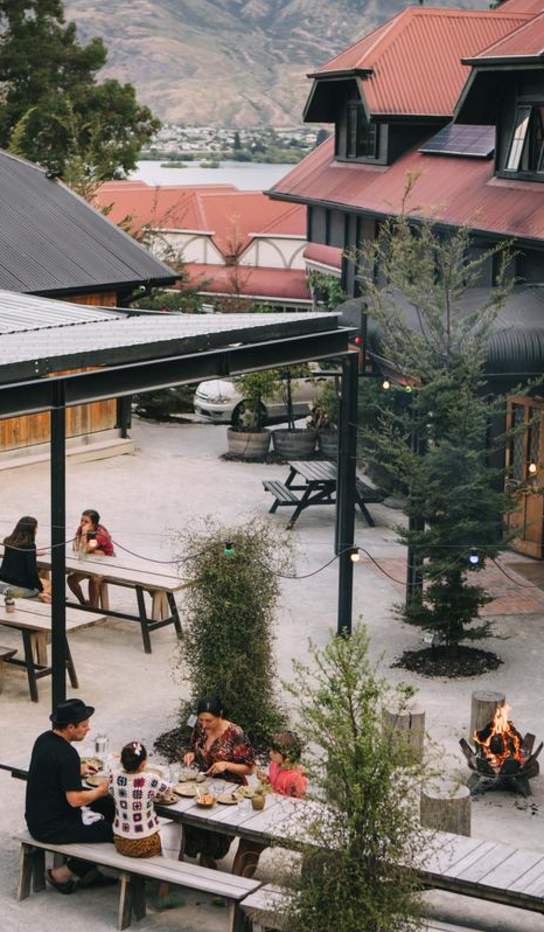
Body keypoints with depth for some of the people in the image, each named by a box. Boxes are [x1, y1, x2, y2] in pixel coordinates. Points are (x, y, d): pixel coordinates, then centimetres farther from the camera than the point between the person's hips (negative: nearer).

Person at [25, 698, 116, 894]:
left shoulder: (44, 739, 3)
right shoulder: (66, 754, -25)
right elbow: (75, 799, -25)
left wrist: (78, 771, 9)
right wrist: (101, 790, -9)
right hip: (52, 828, -10)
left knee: (108, 805, 18)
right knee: (115, 831, -7)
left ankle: (88, 872, 22)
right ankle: (62, 874, 5)